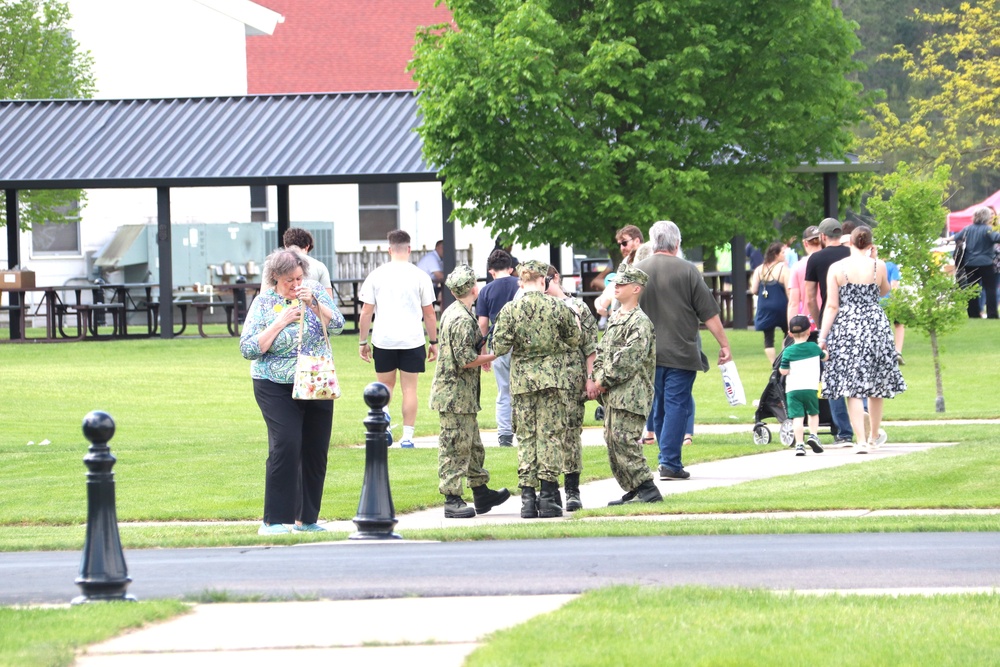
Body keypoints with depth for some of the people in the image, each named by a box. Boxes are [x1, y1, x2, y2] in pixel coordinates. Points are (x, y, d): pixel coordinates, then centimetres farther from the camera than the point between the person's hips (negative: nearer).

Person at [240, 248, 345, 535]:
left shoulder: (314, 290, 4)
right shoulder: (264, 302, -5)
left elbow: (337, 325, -4)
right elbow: (248, 349, -11)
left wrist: (314, 303, -17)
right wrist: (280, 322, -17)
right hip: (277, 389, -4)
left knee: (316, 451, 5)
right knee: (286, 446, -18)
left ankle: (307, 517, 17)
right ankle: (273, 520, -15)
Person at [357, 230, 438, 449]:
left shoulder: (376, 276, 1)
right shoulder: (420, 276, 0)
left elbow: (366, 312, 2)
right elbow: (429, 313, 3)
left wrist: (363, 342, 10)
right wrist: (433, 342, 12)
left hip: (384, 340, 1)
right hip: (412, 340, -1)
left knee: (385, 385, 15)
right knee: (409, 388, 4)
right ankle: (407, 436, 4)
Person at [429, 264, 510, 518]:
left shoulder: (452, 312, 14)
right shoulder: (463, 319, -19)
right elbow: (466, 360, -22)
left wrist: (480, 358, 15)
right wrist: (493, 357, -10)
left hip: (462, 395, 11)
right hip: (456, 395, -11)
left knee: (473, 447, 18)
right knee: (455, 447, -7)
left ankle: (481, 493, 26)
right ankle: (452, 501, -5)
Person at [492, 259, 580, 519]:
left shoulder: (510, 310, -4)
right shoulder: (557, 307, -3)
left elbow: (499, 347, -7)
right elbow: (574, 340, 6)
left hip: (522, 378, 1)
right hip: (552, 375, -1)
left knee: (525, 436, 5)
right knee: (550, 434, 3)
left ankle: (527, 496, 1)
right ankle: (548, 494, -1)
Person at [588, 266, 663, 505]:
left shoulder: (640, 322, -10)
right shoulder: (614, 318, 18)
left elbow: (627, 360, -18)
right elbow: (601, 352, 19)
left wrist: (603, 381, -12)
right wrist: (595, 380, 3)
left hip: (630, 394, -9)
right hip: (612, 395, 9)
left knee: (624, 441, -15)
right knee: (612, 441, 8)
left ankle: (647, 490, -13)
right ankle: (633, 491, 14)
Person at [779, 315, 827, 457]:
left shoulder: (788, 352, -4)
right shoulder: (814, 348, 2)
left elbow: (783, 371, -5)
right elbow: (824, 357, 23)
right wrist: (824, 352, 45)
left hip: (792, 389, -1)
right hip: (810, 387, 1)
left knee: (797, 417, -4)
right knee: (813, 413, 22)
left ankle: (799, 444, -11)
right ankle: (813, 436, 5)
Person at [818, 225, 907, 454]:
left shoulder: (837, 268, -4)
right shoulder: (878, 266, -3)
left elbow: (832, 306, -6)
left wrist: (822, 336, -4)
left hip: (846, 328, -1)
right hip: (875, 327, 1)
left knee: (852, 387, -1)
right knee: (876, 386, 17)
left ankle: (861, 440, -10)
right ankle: (875, 436, 31)